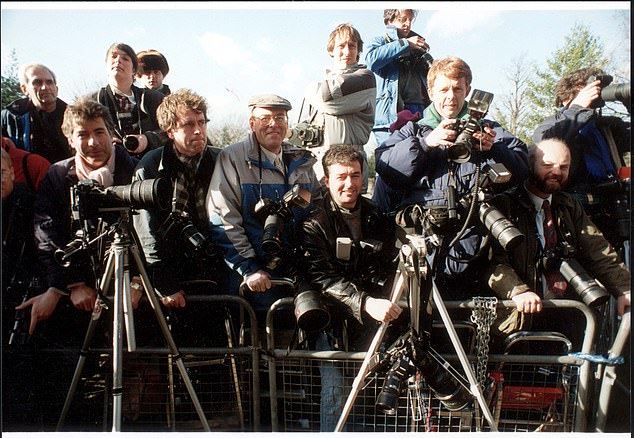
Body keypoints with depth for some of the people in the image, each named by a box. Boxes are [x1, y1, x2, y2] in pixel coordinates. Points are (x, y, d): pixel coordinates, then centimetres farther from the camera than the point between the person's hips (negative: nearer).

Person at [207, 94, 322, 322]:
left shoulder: (302, 160, 14)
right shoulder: (231, 158, -2)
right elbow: (222, 221, -9)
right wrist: (248, 268, -13)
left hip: (301, 270, 5)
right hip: (260, 277, -5)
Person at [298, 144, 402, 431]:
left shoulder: (377, 219, 13)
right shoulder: (314, 224, -2)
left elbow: (389, 267, 14)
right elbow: (322, 278, -15)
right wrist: (366, 303, -30)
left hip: (372, 317, 3)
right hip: (333, 317, -3)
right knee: (334, 391, -12)